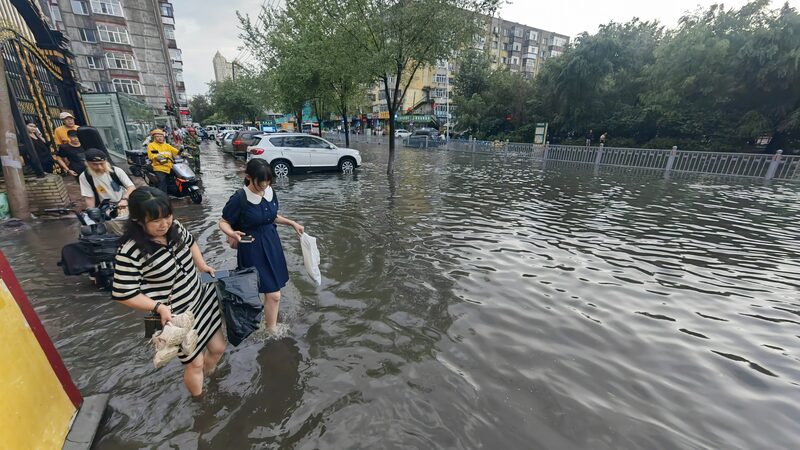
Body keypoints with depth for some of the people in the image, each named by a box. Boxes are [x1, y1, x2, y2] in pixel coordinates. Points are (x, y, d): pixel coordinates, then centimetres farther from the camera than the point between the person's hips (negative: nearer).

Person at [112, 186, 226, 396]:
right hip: (176, 316, -6)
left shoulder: (174, 227, -8)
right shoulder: (131, 253, -25)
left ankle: (206, 379, 51)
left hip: (202, 299, 6)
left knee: (218, 348, 18)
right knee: (195, 362, 11)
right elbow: (123, 294, -17)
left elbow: (190, 242, 14)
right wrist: (159, 307, -23)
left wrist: (202, 265, 3)